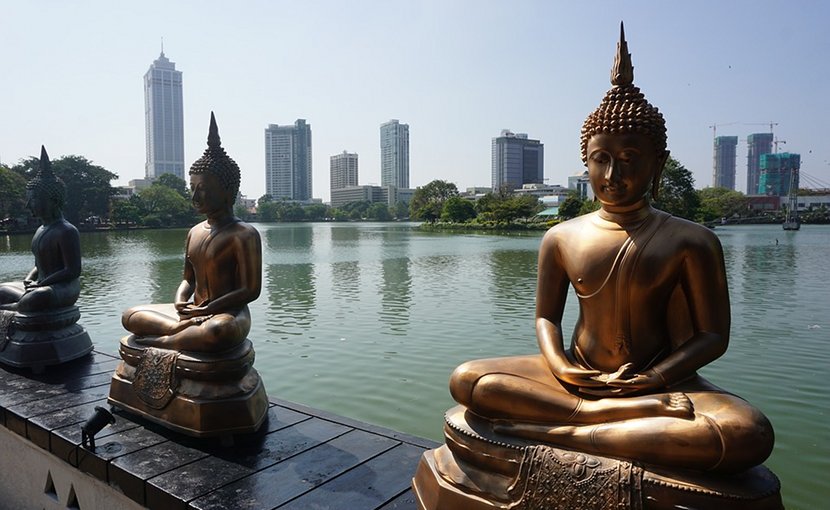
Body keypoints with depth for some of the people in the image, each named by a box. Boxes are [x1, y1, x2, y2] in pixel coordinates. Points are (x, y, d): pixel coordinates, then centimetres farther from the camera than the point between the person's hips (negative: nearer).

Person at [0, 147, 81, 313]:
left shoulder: (67, 231, -14)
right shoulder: (40, 230, 15)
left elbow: (73, 271, -20)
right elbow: (39, 266, 22)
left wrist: (39, 284, -18)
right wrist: (29, 279, 1)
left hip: (65, 288, -10)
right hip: (42, 287, 10)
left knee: (39, 297, -37)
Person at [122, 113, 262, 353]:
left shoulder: (244, 234, -11)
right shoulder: (194, 232, 12)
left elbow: (250, 290, -16)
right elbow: (188, 279, 16)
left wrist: (203, 311, -17)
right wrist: (181, 303, -7)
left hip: (229, 316, -8)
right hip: (194, 312, 8)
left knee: (218, 331, -41)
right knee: (131, 315, 1)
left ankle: (159, 342, -17)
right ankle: (187, 328, -21)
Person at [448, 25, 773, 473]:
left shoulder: (691, 242, -4)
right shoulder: (561, 238, 2)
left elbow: (713, 335, -3)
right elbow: (546, 317, 8)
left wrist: (653, 379, -19)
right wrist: (559, 365, -15)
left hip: (660, 382, -1)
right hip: (577, 376, 2)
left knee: (749, 435, -33)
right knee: (465, 379, -20)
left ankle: (555, 433, -28)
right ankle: (637, 416, -26)